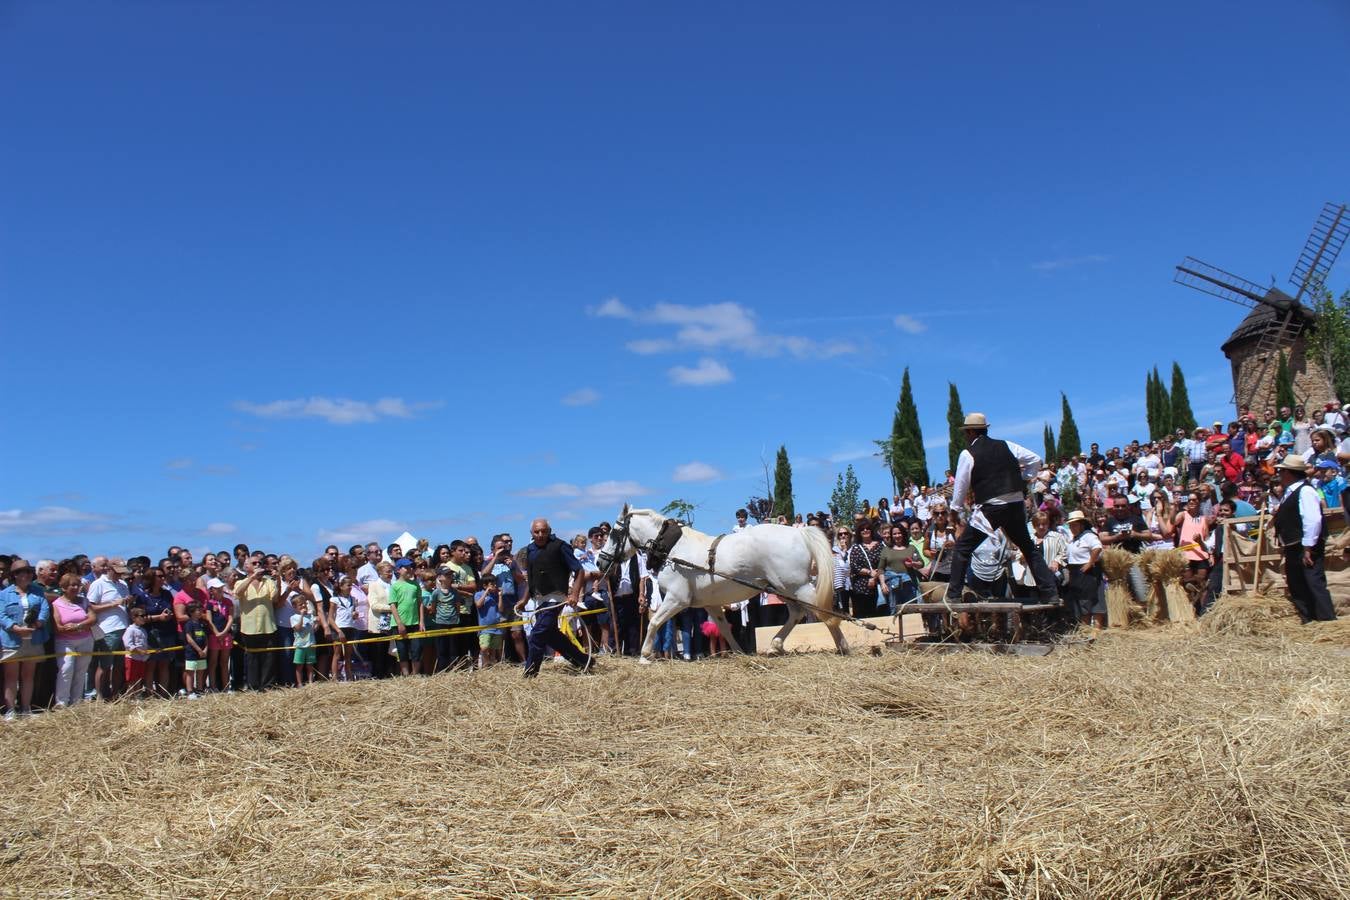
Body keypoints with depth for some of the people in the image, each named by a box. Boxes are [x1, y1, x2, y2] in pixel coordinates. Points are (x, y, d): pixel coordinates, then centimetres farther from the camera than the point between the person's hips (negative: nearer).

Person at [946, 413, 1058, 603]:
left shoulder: (967, 454, -2)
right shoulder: (1005, 445, 11)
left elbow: (961, 486, 1)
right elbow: (1035, 460, 12)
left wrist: (956, 509, 14)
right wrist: (1023, 481, 20)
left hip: (990, 508, -5)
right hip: (1016, 504, 5)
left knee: (962, 548, 4)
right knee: (1029, 548, 19)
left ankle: (953, 595, -1)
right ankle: (1050, 593, 16)